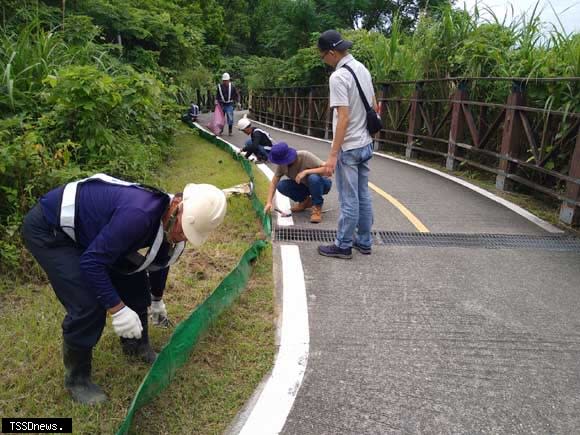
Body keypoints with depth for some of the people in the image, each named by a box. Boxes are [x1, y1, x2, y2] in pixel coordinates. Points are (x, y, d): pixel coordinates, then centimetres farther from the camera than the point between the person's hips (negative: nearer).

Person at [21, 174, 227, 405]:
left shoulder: (170, 222, -7)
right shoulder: (139, 215, -38)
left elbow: (159, 261, 13)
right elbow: (91, 262, -33)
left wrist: (157, 300, 29)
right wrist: (117, 309, -29)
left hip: (85, 227, 9)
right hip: (47, 229, -9)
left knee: (134, 278, 7)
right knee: (88, 306, -16)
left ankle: (136, 347, 30)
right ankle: (76, 378, 10)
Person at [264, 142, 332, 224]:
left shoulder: (305, 156, -29)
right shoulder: (282, 164, -16)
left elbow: (327, 169, -34)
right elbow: (274, 182, -11)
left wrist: (306, 171, -39)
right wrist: (269, 202, -20)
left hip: (321, 184, -5)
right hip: (305, 185, 5)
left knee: (313, 178, -39)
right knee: (281, 186, -18)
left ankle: (317, 207, -16)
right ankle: (305, 201, 5)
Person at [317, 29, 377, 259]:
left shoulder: (338, 77, -18)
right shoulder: (362, 68, 9)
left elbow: (343, 118, -24)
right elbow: (374, 107, 15)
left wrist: (333, 155, -23)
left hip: (349, 147, -9)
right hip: (366, 144, 9)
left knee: (349, 200, 0)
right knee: (363, 196, 15)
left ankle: (343, 246, 12)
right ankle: (364, 242, 25)